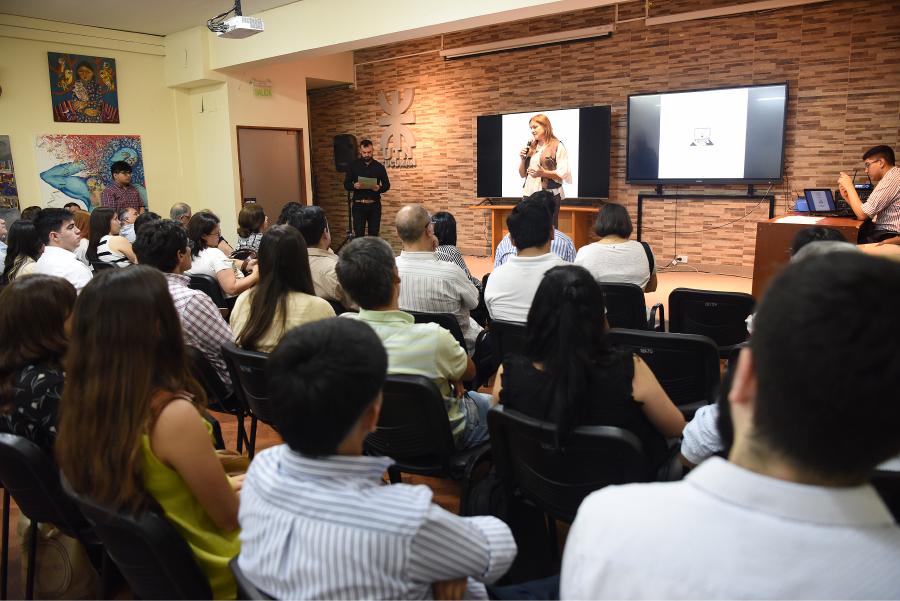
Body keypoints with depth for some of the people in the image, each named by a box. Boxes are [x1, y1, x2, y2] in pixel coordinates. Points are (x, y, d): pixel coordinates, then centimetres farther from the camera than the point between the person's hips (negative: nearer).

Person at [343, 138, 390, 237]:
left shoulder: (379, 166, 5)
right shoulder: (353, 166, 4)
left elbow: (387, 185, 8)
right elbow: (346, 185, 4)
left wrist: (379, 188, -14)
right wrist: (354, 186, -18)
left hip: (374, 205, 1)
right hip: (359, 204, -1)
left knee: (374, 234, 3)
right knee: (359, 234, -5)